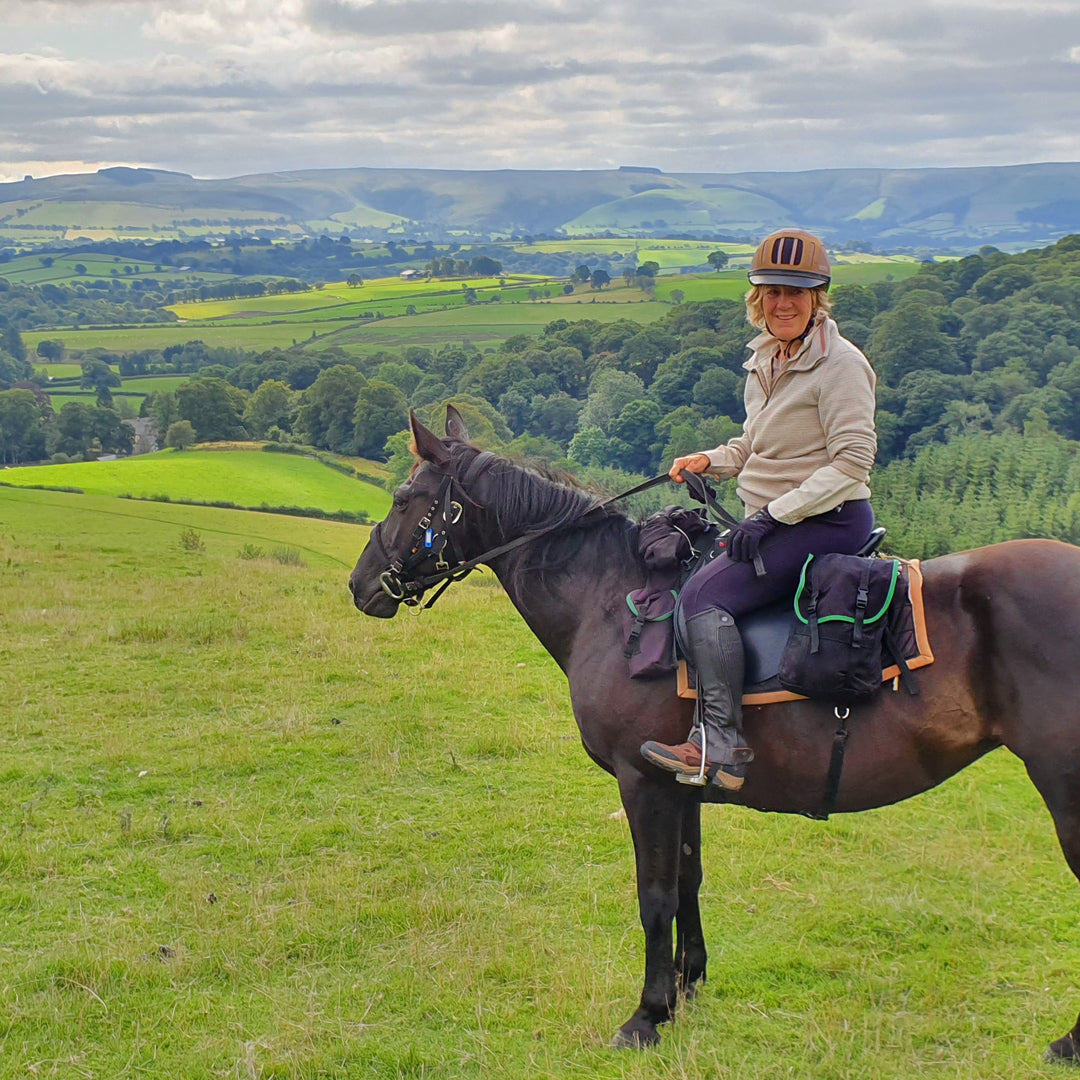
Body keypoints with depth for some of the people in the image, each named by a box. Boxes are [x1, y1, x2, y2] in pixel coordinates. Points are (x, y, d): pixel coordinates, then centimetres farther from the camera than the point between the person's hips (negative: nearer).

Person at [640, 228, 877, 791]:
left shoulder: (840, 364, -13)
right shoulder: (765, 360, 13)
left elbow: (852, 460, -19)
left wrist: (775, 515, -23)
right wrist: (709, 461, 4)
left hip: (829, 520, -9)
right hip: (772, 521, 9)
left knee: (706, 593, -23)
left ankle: (723, 747, -22)